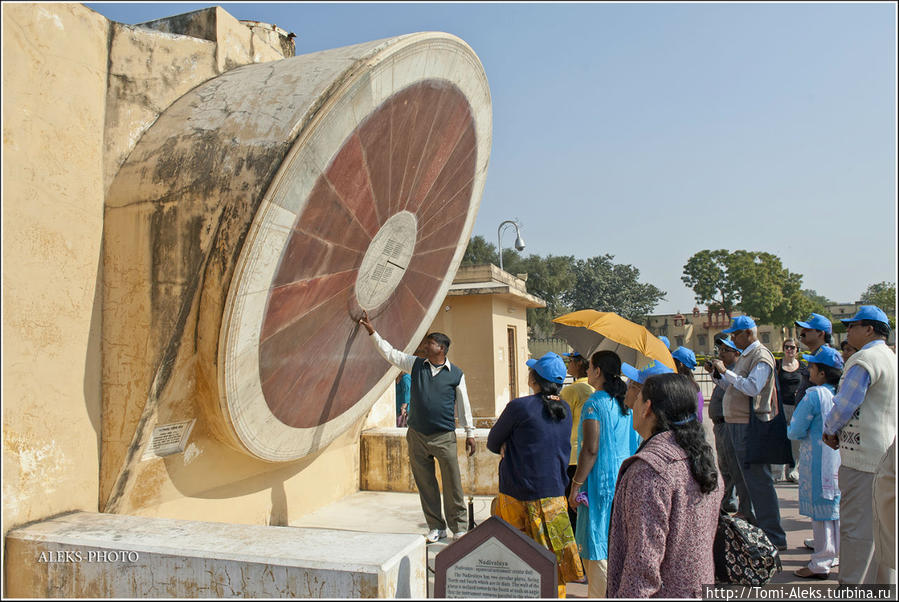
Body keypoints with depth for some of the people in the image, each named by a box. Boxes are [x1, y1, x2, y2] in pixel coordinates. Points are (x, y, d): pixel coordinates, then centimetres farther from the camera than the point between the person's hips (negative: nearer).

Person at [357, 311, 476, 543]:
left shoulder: (456, 374, 0)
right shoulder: (416, 365, 7)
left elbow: (463, 404, 5)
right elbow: (389, 352, 9)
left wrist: (469, 432, 6)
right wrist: (371, 331, 2)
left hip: (444, 437, -3)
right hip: (417, 435, 3)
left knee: (452, 484, -1)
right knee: (425, 484, 10)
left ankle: (459, 528, 13)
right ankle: (436, 527, 23)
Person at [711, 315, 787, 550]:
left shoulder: (761, 356, -12)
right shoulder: (745, 356, 18)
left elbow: (752, 388, -25)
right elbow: (731, 387, 22)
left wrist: (726, 371, -21)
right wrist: (718, 373, 7)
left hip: (751, 425, -10)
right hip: (737, 424, 10)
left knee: (759, 480, -7)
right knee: (748, 477, 17)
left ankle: (774, 537, -1)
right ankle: (754, 524, 29)